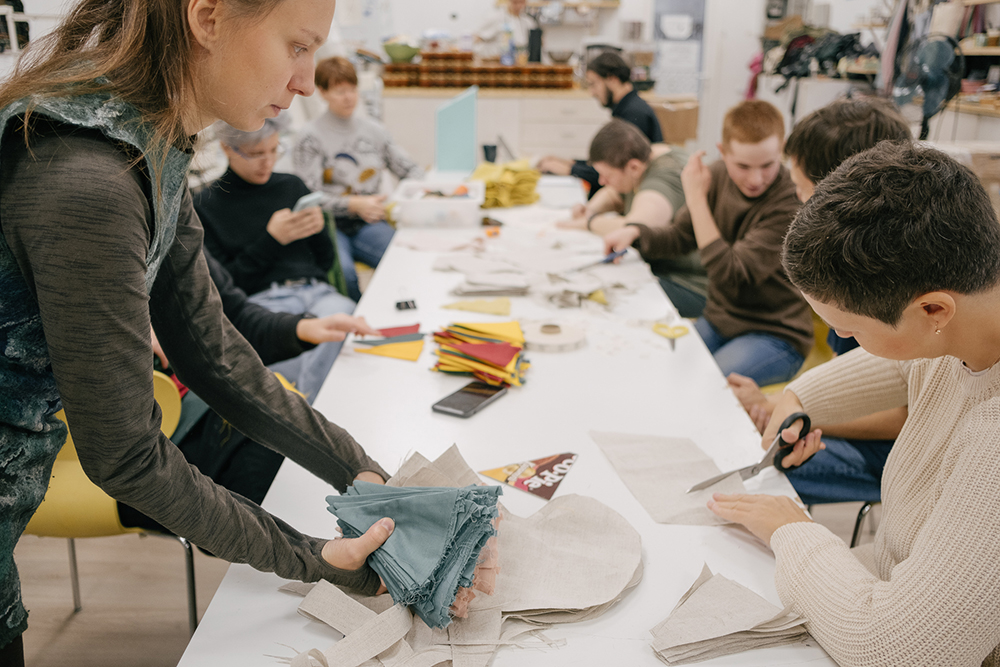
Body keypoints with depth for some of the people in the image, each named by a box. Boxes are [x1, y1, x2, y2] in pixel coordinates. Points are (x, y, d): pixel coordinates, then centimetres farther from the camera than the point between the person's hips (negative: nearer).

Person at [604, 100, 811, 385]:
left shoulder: (791, 203, -24)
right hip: (717, 321, 7)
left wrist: (697, 199, -25)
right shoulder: (719, 175, -1)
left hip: (776, 336, -6)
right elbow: (680, 237, 12)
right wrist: (634, 232, -9)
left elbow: (731, 278, -28)